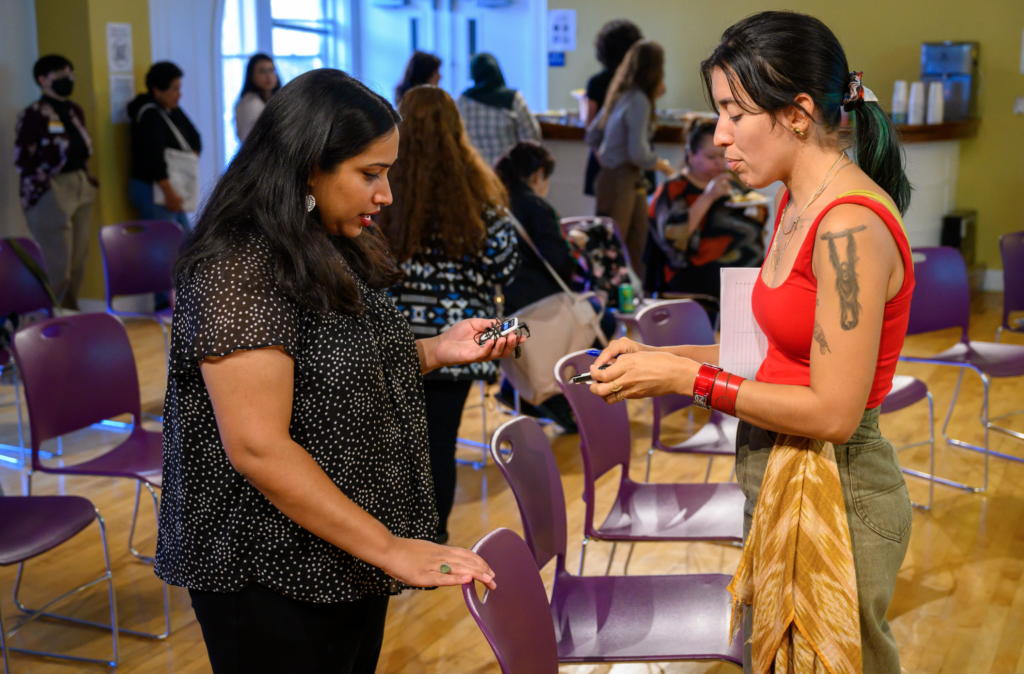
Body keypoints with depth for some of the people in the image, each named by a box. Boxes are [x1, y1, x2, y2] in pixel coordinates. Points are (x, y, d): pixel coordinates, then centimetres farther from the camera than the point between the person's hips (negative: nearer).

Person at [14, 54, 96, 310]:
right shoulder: (33, 114, -9)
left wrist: (86, 179, 13)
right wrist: (44, 188, -14)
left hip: (81, 189, 7)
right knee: (57, 265, -7)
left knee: (78, 262, 9)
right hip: (51, 193, -7)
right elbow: (22, 159, -12)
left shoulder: (74, 111, 14)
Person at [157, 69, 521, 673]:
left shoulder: (340, 252, 6)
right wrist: (392, 549, -23)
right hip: (273, 581, -8)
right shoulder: (239, 270, -22)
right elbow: (258, 448, -25)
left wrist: (438, 351, 0)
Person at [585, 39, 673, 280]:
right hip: (621, 181, -9)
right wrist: (662, 165, -6)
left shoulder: (621, 95, 10)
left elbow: (592, 136, 17)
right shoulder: (639, 101, -17)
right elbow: (638, 153, -22)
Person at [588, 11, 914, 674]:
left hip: (833, 499, -9)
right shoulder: (798, 203, 7)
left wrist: (688, 378, -17)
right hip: (778, 482, 9)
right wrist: (659, 355, 2)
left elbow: (834, 412, -23)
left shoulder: (850, 226, -22)